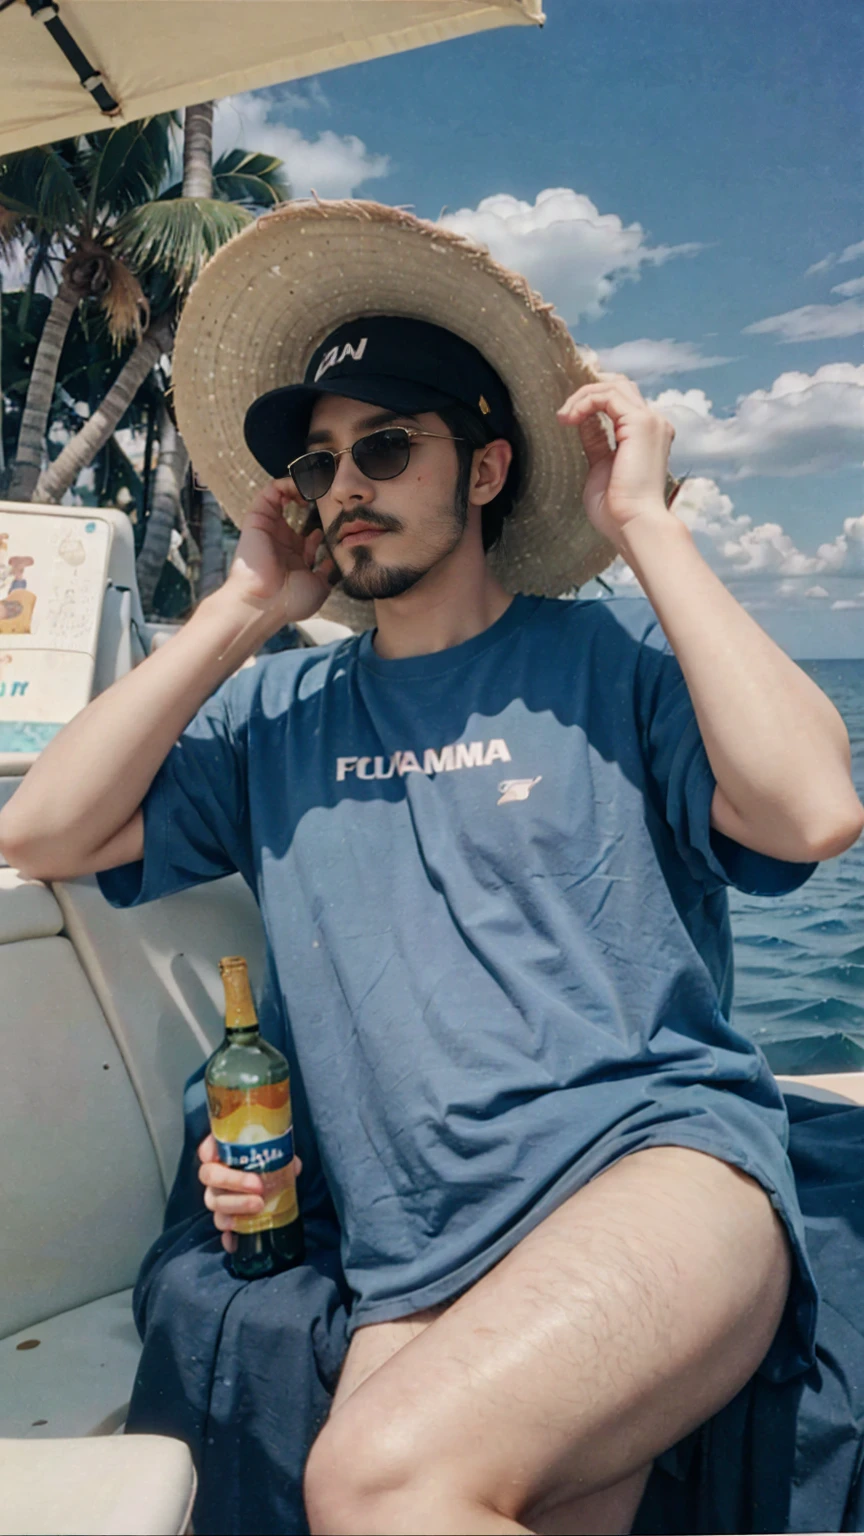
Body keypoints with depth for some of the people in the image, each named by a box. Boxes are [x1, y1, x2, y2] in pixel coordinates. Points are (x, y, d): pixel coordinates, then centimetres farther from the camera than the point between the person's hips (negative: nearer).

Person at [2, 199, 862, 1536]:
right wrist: (244, 610, 4)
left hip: (659, 1158, -2)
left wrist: (645, 526, -7)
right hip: (421, 1272, 3)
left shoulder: (610, 661, 4)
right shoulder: (275, 717, 12)